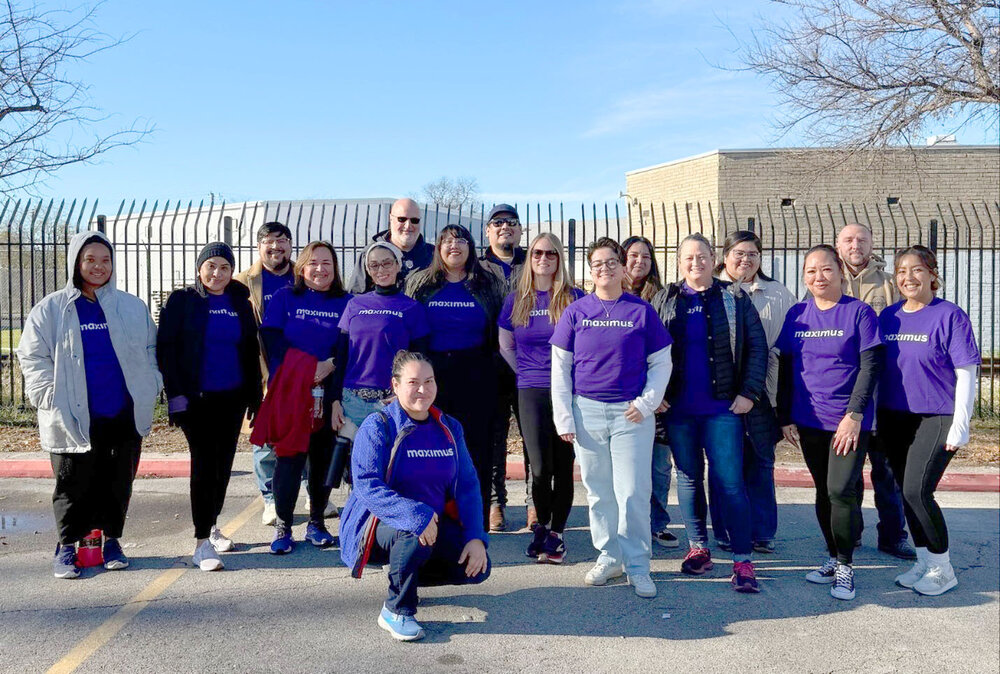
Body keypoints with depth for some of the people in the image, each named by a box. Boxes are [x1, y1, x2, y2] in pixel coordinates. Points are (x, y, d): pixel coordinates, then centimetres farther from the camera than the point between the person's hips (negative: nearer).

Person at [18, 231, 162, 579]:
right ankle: (67, 545, 22)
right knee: (74, 486, 6)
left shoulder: (133, 308, 8)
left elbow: (150, 352, 14)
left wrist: (149, 390, 3)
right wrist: (52, 399, -6)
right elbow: (33, 358, 3)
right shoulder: (51, 309, 2)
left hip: (126, 417, 2)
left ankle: (110, 540, 27)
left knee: (118, 483, 10)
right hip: (75, 420, -2)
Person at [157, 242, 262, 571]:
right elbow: (166, 349, -5)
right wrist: (176, 394, -12)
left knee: (224, 462, 12)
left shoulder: (240, 303, 9)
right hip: (197, 398, -4)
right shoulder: (181, 301, -2)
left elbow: (251, 350, 13)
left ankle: (212, 524, 31)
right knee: (204, 463, -8)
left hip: (232, 397, 4)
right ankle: (202, 542, -5)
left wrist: (254, 394, 8)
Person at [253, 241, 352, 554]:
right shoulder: (284, 299, 8)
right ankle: (282, 526, 9)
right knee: (289, 457, -3)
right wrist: (312, 367, -11)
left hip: (328, 395, 1)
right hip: (290, 393, -1)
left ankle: (316, 523, 20)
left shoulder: (346, 303, 8)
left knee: (324, 458, 5)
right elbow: (272, 342, -2)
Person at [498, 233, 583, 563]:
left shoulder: (574, 298, 2)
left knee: (563, 465, 2)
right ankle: (541, 525, 21)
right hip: (531, 392, 1)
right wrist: (528, 373, 11)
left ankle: (556, 533, 15)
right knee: (540, 467, -2)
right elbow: (505, 345, 18)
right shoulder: (516, 300, 9)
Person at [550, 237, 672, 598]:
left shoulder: (642, 311, 2)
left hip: (632, 413, -1)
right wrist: (563, 418, 0)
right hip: (587, 410, 2)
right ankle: (609, 557, 25)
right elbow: (560, 368, 5)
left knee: (632, 491, -2)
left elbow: (661, 363, 7)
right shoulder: (576, 312, 4)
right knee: (598, 490, 10)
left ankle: (638, 566, 11)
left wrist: (646, 403, -6)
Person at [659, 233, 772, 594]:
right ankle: (698, 549, 25)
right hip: (678, 409, 3)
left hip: (722, 407, -2)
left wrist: (749, 393, -7)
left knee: (730, 482, -4)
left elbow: (757, 346, 1)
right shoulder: (665, 301, 8)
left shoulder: (734, 297, 4)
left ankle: (743, 560, 3)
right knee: (688, 478, 12)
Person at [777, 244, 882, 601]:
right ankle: (834, 558, 27)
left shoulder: (859, 312, -5)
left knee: (841, 489, -10)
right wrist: (785, 417, 6)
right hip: (809, 421, 4)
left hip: (849, 421, -4)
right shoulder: (796, 315, 6)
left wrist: (854, 414, -16)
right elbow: (785, 368, 9)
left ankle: (845, 566, 7)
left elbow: (870, 367, -9)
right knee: (824, 492, 12)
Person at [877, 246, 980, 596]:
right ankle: (924, 563, 26)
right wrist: (871, 416, 13)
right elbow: (875, 368, 14)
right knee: (907, 492, 10)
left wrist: (960, 425, -13)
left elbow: (966, 374, -9)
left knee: (917, 491, -12)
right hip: (893, 419, 5)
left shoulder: (950, 316, -7)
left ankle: (942, 569, 7)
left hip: (937, 419, -5)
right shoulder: (888, 316, 8)